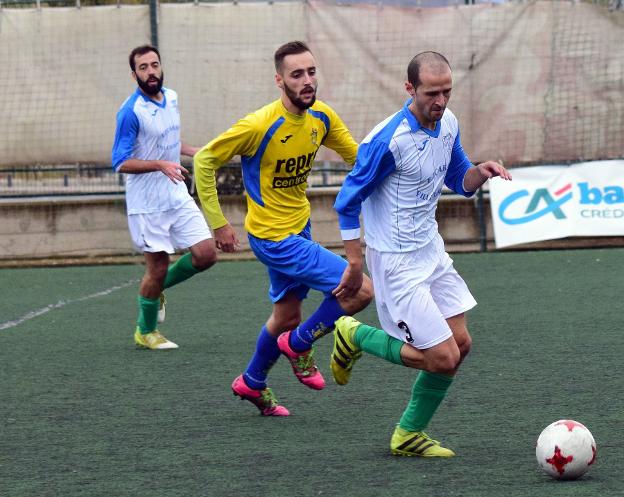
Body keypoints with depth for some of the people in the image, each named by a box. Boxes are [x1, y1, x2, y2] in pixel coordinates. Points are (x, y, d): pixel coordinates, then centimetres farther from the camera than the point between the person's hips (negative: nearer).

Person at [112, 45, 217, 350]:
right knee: (158, 266, -1)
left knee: (206, 254, -1)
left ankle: (156, 289, 24)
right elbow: (121, 162, -19)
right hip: (147, 204, -7)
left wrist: (196, 152, 16)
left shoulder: (171, 98, 7)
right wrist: (161, 165, -30)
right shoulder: (131, 112, -17)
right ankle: (145, 332, 20)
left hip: (178, 196, 7)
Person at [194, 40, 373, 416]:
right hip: (274, 238, -8)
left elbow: (356, 156, 9)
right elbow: (204, 160, -16)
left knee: (287, 316, 24)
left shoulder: (322, 116, -5)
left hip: (299, 228, 8)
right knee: (360, 290, -14)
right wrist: (219, 223, -15)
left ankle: (252, 384, 46)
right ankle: (299, 344, 10)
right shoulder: (260, 125, -25)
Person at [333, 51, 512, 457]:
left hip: (431, 250, 8)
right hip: (397, 262, -8)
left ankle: (409, 435, 21)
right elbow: (348, 201, -15)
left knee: (460, 343, 8)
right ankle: (355, 337, 12)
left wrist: (481, 173, -9)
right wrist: (355, 263, -13)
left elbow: (459, 182, 14)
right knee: (443, 358, -9)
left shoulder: (448, 124, 0)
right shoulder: (389, 140, -24)